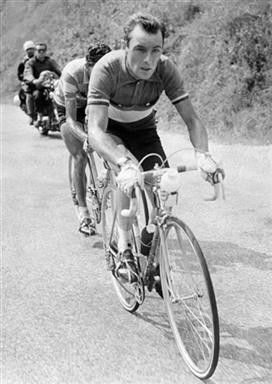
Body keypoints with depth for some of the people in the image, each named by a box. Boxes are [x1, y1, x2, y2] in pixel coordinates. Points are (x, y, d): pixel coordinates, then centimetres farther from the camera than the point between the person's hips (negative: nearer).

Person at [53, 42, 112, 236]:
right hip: (68, 107, -3)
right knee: (80, 158, -14)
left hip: (93, 104, 3)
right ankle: (83, 212, -5)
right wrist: (86, 138, -55)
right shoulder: (72, 74, -38)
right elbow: (71, 119, -38)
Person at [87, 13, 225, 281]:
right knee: (130, 171, -33)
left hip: (143, 128, 3)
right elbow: (95, 131, -45)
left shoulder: (165, 69, -27)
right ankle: (124, 244, -15)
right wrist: (125, 163, -63)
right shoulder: (106, 69, -36)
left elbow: (191, 118, -25)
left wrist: (202, 153, -46)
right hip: (110, 128, -3)